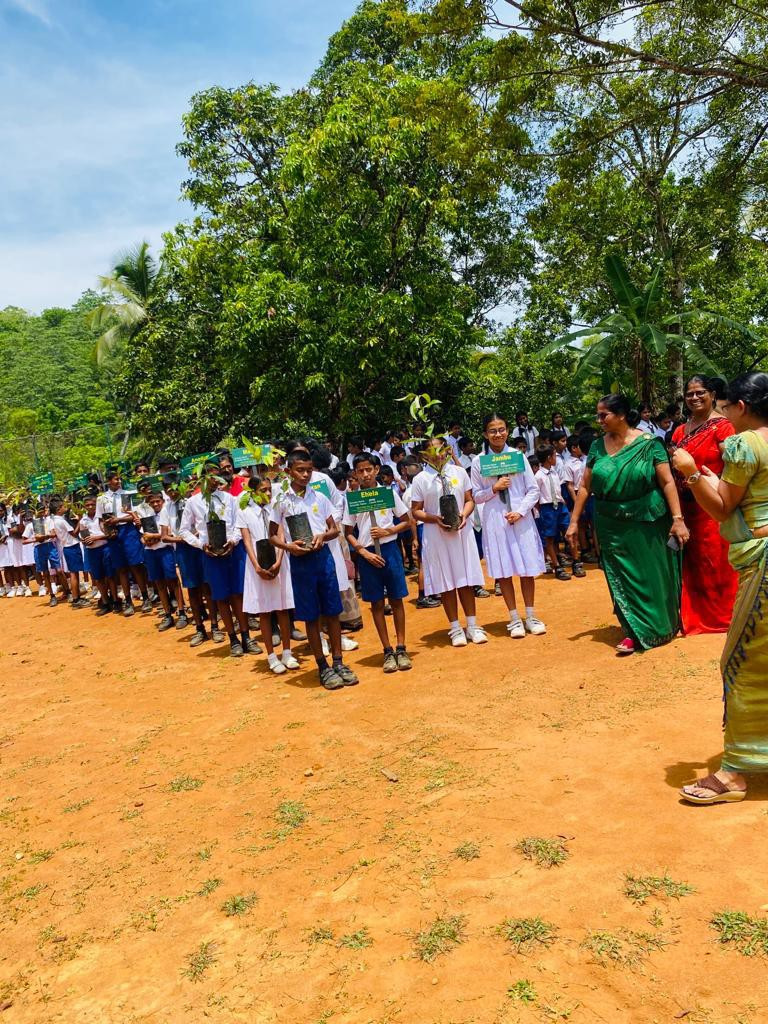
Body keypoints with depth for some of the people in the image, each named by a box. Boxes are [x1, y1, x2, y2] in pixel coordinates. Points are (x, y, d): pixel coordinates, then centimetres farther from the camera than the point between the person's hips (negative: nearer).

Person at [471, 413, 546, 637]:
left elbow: (533, 490, 1)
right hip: (495, 521, 0)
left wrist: (520, 511, -12)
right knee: (503, 570, 4)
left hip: (521, 519, 0)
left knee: (527, 568, 6)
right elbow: (476, 496, 3)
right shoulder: (478, 461, -1)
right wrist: (494, 488, -13)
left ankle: (530, 616, 20)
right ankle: (514, 619, 16)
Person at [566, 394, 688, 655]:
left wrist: (677, 519, -16)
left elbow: (667, 482, -11)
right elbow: (585, 486, 4)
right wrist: (574, 521, 3)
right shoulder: (597, 446, 2)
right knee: (622, 578, 6)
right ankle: (636, 632, 19)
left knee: (652, 575, 9)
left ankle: (661, 626, 27)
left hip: (647, 523, -3)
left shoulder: (648, 443, -8)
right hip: (612, 526, 3)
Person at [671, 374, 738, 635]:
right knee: (692, 561, 12)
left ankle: (721, 615, 20)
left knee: (715, 561, 4)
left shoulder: (721, 426, -8)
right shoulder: (681, 430, 12)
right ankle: (694, 614, 25)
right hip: (686, 505, 6)